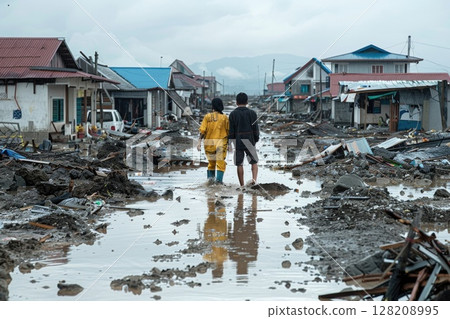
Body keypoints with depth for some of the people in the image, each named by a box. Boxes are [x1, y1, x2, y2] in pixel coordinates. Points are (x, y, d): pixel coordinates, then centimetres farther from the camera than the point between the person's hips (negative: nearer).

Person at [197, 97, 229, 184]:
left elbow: (202, 130, -7)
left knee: (211, 162, 19)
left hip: (209, 143, 2)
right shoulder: (224, 117, -2)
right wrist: (228, 143, 14)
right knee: (220, 162, -2)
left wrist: (199, 141, -7)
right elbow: (228, 131, 2)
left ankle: (210, 177, 16)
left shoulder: (207, 117, -1)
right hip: (221, 143, -2)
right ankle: (219, 179, -14)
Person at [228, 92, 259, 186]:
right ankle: (254, 178, -14)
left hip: (237, 142, 0)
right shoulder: (252, 113, -1)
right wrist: (256, 139, 13)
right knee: (254, 162, 9)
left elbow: (231, 130, -2)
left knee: (239, 164, 7)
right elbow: (255, 129, 1)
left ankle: (242, 185, 8)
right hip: (249, 141, 0)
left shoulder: (233, 114, -1)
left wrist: (231, 140, 8)